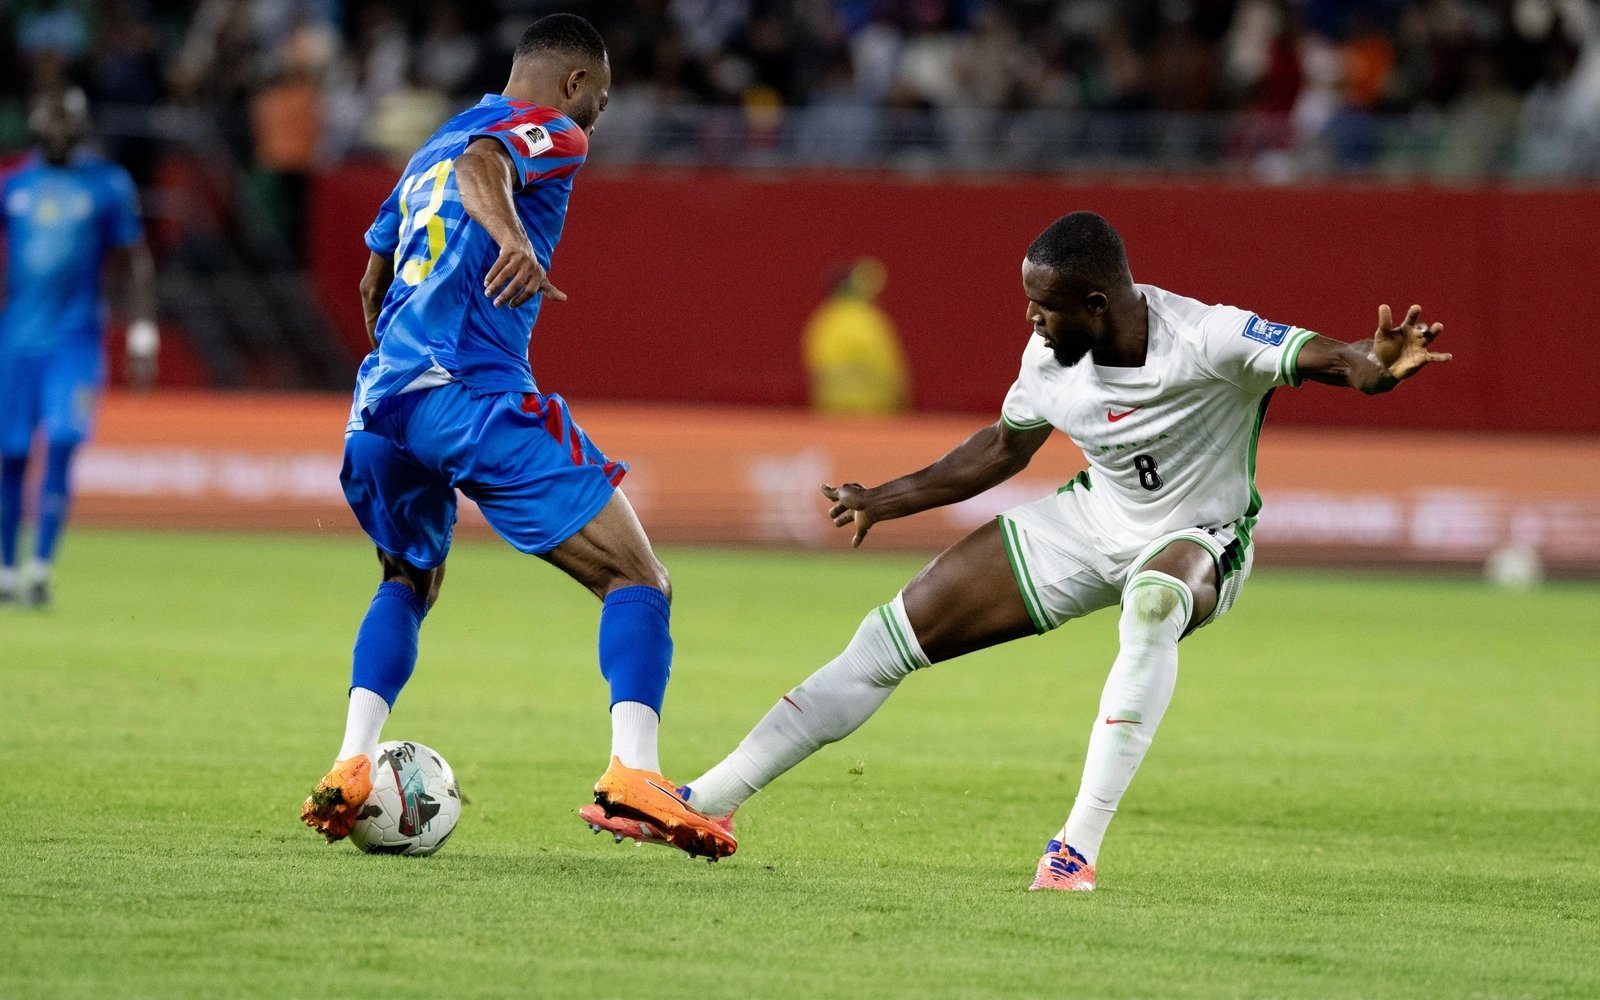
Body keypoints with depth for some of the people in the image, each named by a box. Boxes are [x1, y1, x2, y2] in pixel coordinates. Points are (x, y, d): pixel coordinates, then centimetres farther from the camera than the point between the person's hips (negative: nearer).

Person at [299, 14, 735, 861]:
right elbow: (480, 164, -19)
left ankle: (351, 768, 9)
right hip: (477, 394, -7)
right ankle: (632, 772, -23)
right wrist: (514, 239, -38)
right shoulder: (550, 133, 5)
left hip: (382, 402, 7)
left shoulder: (427, 151, 29)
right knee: (635, 579, -3)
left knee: (407, 584, 29)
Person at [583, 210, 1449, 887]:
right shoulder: (1051, 357, -12)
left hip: (1197, 539, -5)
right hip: (1093, 521, 5)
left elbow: (1325, 359, -39)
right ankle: (707, 802, 8)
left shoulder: (1207, 340, -30)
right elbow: (1004, 447, 8)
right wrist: (887, 501, 14)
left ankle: (1079, 845, -37)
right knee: (896, 633, -1)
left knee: (1154, 604, -44)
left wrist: (1375, 365, -63)